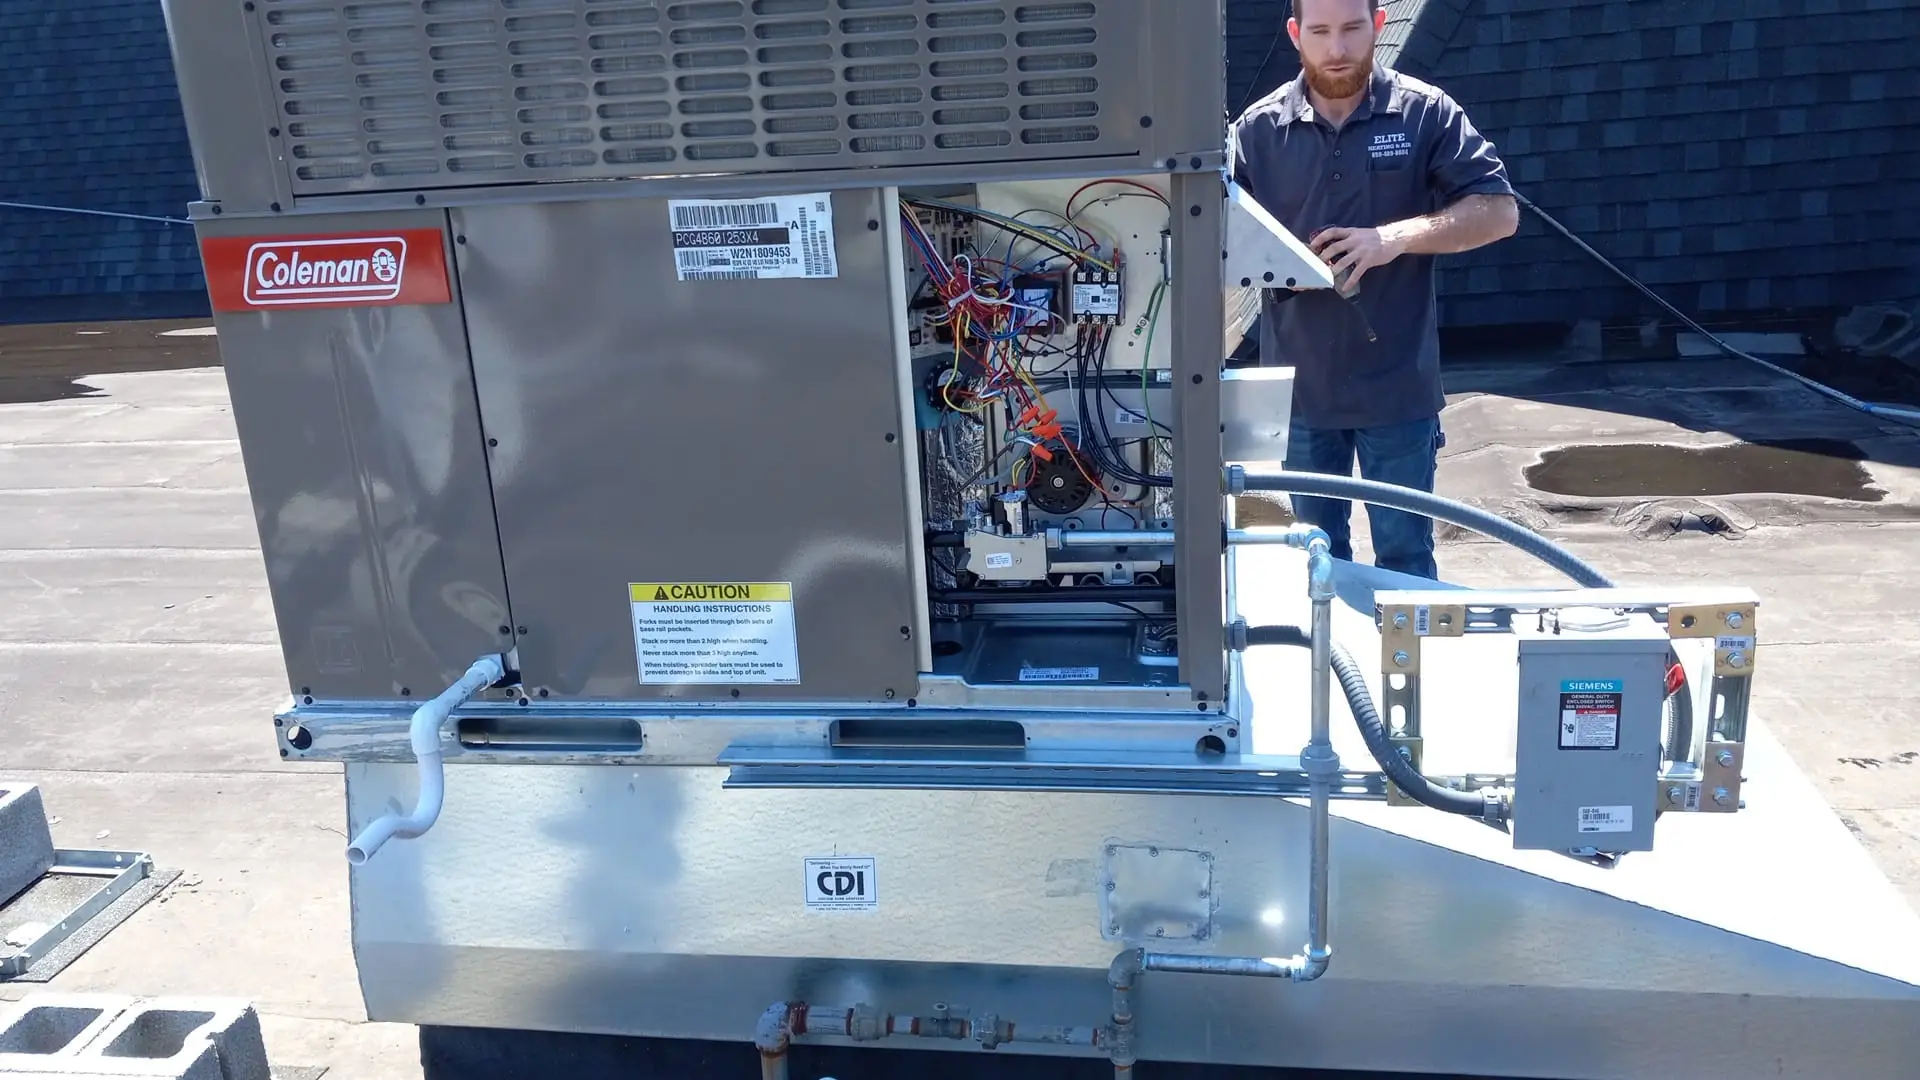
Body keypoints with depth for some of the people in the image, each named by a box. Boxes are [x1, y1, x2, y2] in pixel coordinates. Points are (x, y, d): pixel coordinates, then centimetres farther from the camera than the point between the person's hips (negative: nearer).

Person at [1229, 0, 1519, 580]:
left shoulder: (1425, 113, -2)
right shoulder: (1259, 127, 1)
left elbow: (1497, 211, -5)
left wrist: (1398, 237, -20)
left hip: (1396, 383, -2)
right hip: (1300, 382, 2)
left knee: (1404, 553, 8)